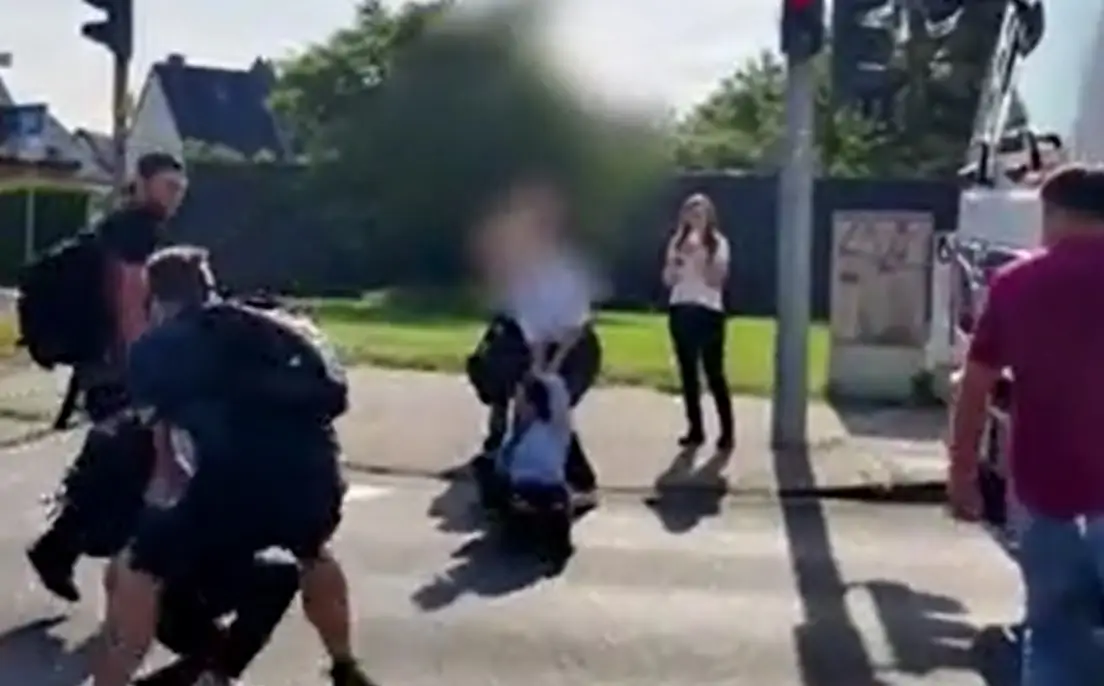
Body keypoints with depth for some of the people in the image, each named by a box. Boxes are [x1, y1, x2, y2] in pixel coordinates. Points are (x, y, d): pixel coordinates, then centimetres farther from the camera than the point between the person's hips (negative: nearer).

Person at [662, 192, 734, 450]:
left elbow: (716, 280, -9)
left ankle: (727, 430, 1)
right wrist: (676, 259, -11)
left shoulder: (718, 242, -1)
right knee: (688, 372, 6)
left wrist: (699, 255, -15)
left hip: (708, 311, -4)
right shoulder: (678, 241, 9)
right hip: (681, 310, 4)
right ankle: (695, 428, 13)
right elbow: (668, 279, 7)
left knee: (714, 373, -5)